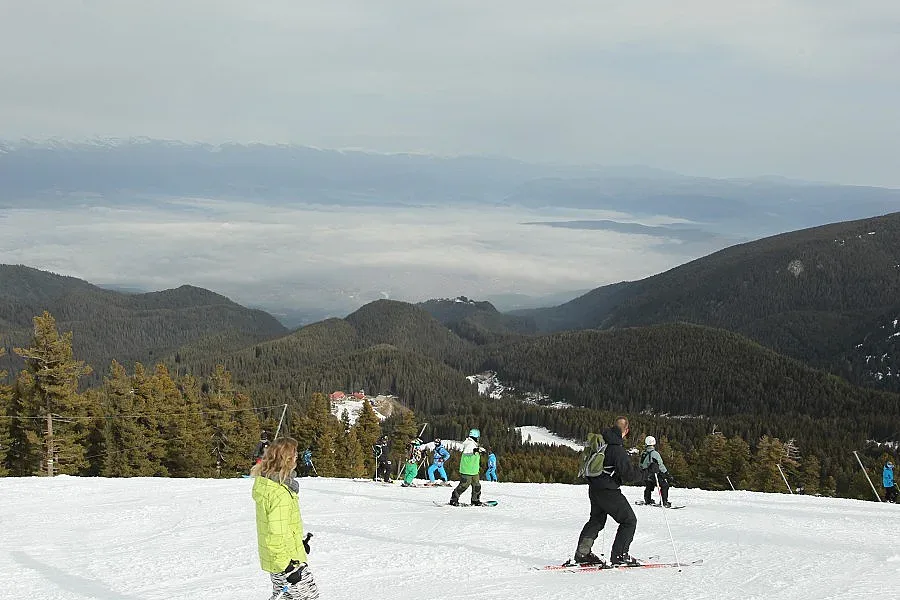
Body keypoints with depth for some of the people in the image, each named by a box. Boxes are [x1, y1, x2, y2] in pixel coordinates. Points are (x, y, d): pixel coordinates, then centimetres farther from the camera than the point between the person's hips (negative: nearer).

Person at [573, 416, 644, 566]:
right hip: (608, 491, -9)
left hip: (594, 488, 9)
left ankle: (582, 553, 22)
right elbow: (628, 474, -22)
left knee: (596, 520, 24)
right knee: (629, 520, 3)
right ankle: (619, 555, 1)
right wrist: (642, 474, -4)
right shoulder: (617, 449, -22)